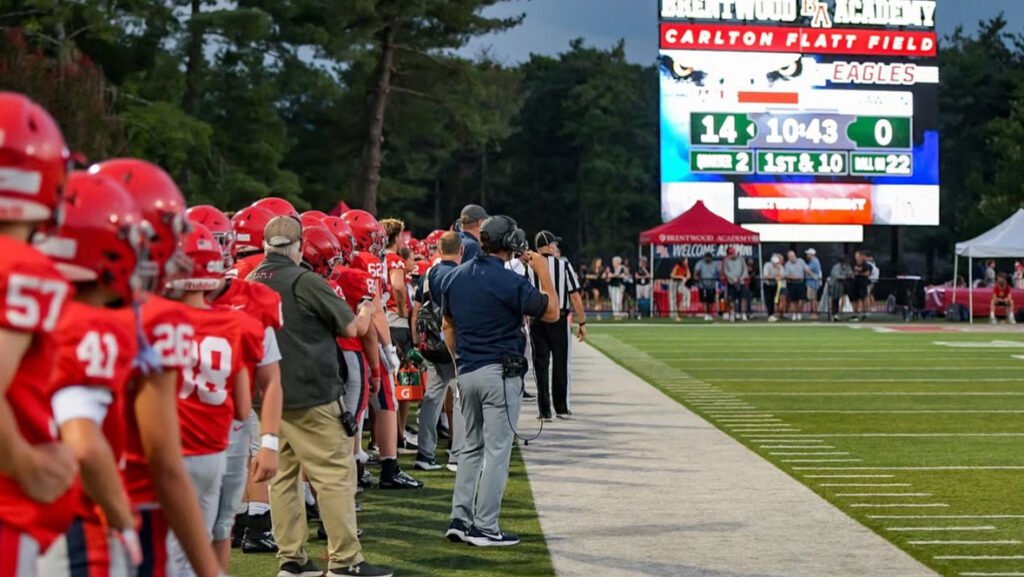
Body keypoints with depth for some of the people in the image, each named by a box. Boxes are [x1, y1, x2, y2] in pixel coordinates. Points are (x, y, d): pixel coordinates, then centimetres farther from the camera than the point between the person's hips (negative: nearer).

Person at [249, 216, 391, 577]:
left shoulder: (251, 283, 5)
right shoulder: (304, 281, -14)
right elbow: (352, 328, -8)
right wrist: (367, 310, 12)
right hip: (310, 394, -7)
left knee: (283, 475, 11)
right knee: (336, 475, -2)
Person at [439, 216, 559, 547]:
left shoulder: (454, 278, 7)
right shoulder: (510, 282, -14)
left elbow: (448, 326, 15)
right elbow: (551, 313, -6)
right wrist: (543, 272, 2)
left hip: (467, 372, 7)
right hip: (501, 373, -7)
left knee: (472, 446, 17)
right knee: (497, 449, -2)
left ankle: (460, 519, 13)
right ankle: (485, 527, -2)